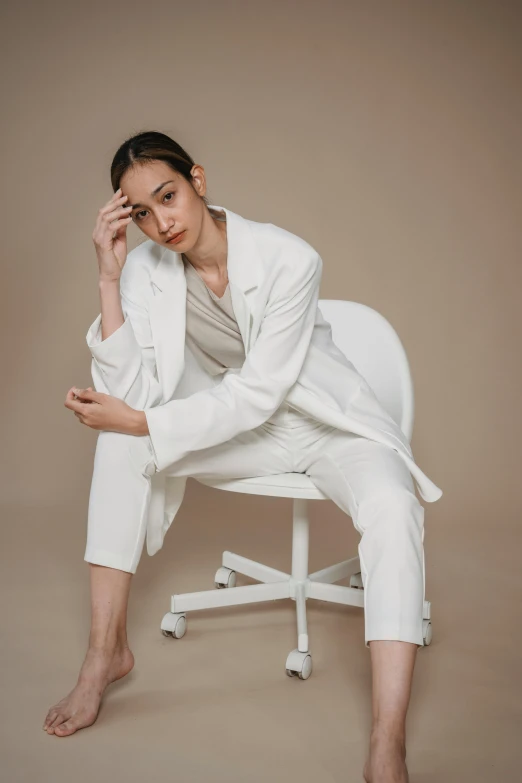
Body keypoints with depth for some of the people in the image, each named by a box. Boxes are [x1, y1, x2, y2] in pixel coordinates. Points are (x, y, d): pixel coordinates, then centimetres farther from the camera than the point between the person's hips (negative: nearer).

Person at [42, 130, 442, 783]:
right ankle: (106, 652, -7)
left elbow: (258, 394, -24)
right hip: (246, 429, 4)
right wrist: (109, 278, -25)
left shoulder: (288, 259, -24)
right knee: (119, 443, -17)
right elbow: (134, 397, -19)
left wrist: (137, 420, -24)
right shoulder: (145, 268, -10)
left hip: (332, 425, -4)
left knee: (392, 507, -34)